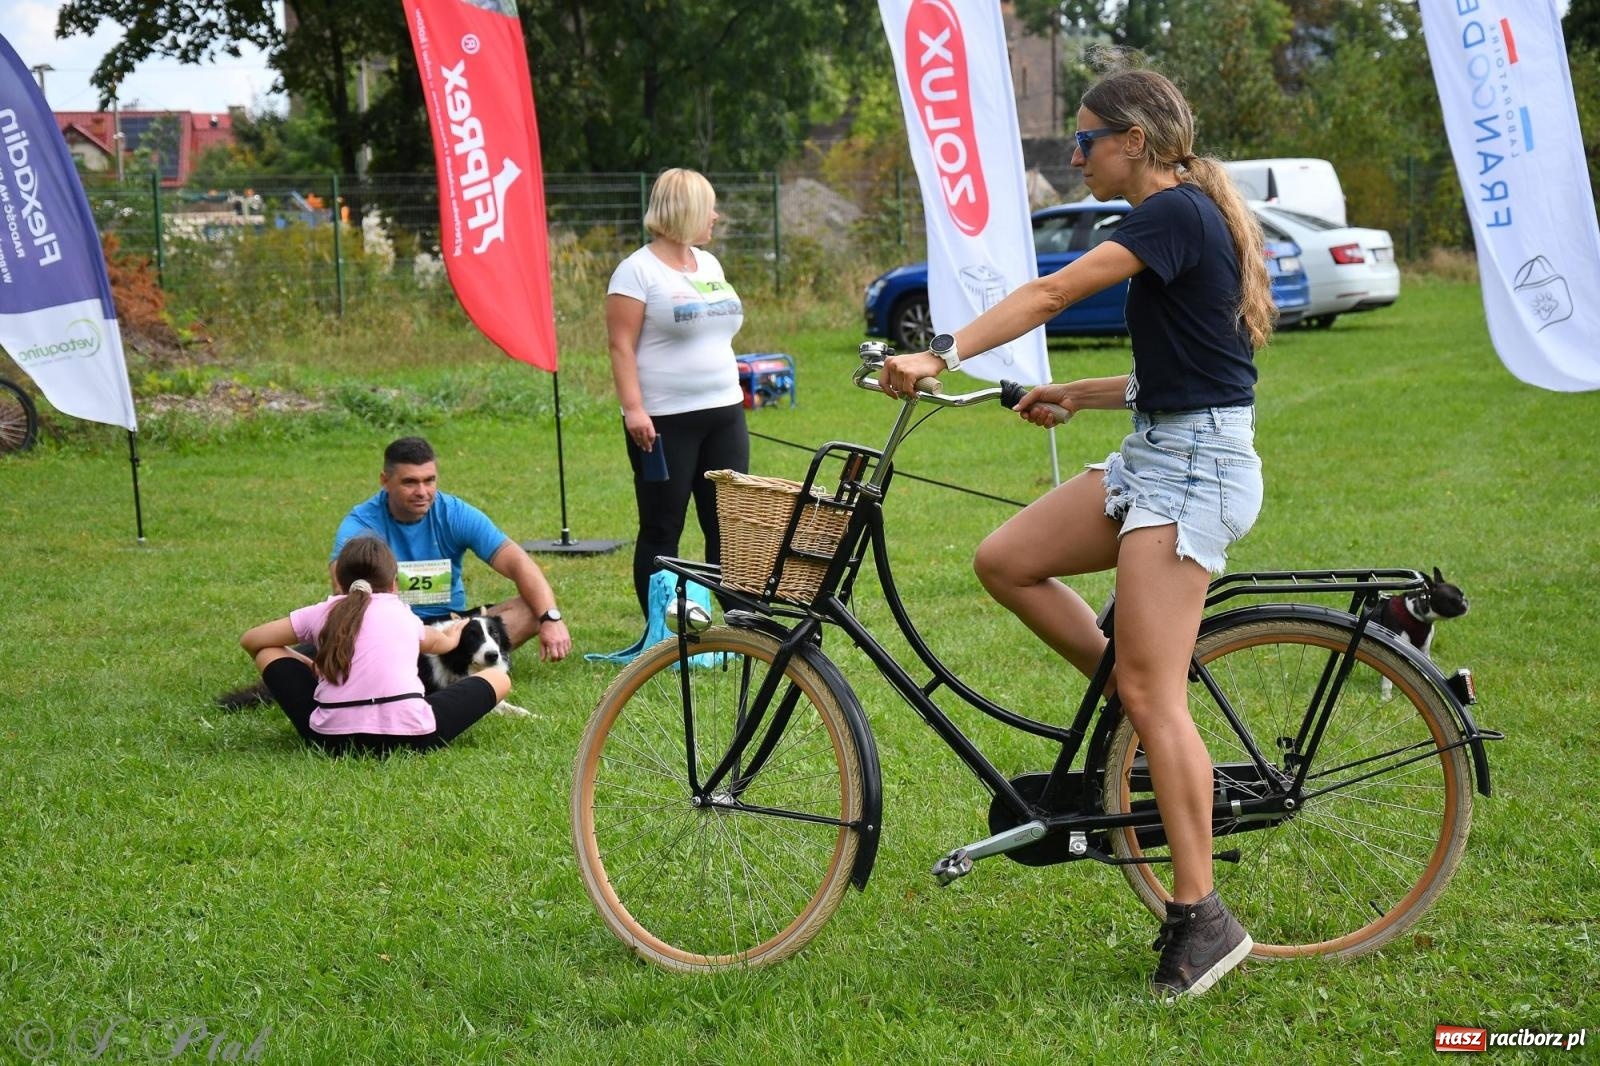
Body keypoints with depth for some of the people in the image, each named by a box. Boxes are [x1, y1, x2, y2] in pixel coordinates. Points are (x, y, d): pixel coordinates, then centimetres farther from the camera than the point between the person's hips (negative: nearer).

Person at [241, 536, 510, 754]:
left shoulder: (322, 613, 13)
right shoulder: (404, 615, 16)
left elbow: (250, 641, 21)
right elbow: (439, 642, 39)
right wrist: (451, 638, 64)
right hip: (409, 735, 1)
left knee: (267, 653, 22)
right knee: (498, 677, 16)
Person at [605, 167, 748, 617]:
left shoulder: (709, 264, 15)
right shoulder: (638, 270, -7)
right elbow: (621, 346, -12)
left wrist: (734, 395, 19)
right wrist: (633, 408, -21)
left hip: (724, 414, 7)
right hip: (665, 422, -7)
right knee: (662, 531, 1)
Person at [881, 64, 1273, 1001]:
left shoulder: (1177, 213, -14)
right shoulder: (1186, 218, 16)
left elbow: (1053, 293, -25)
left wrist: (941, 356, -31)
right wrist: (1072, 395, 15)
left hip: (1195, 465, -10)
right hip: (1156, 451, 10)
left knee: (1151, 691, -12)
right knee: (1004, 561, 3)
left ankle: (1202, 917, -7)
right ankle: (1153, 713, 11)